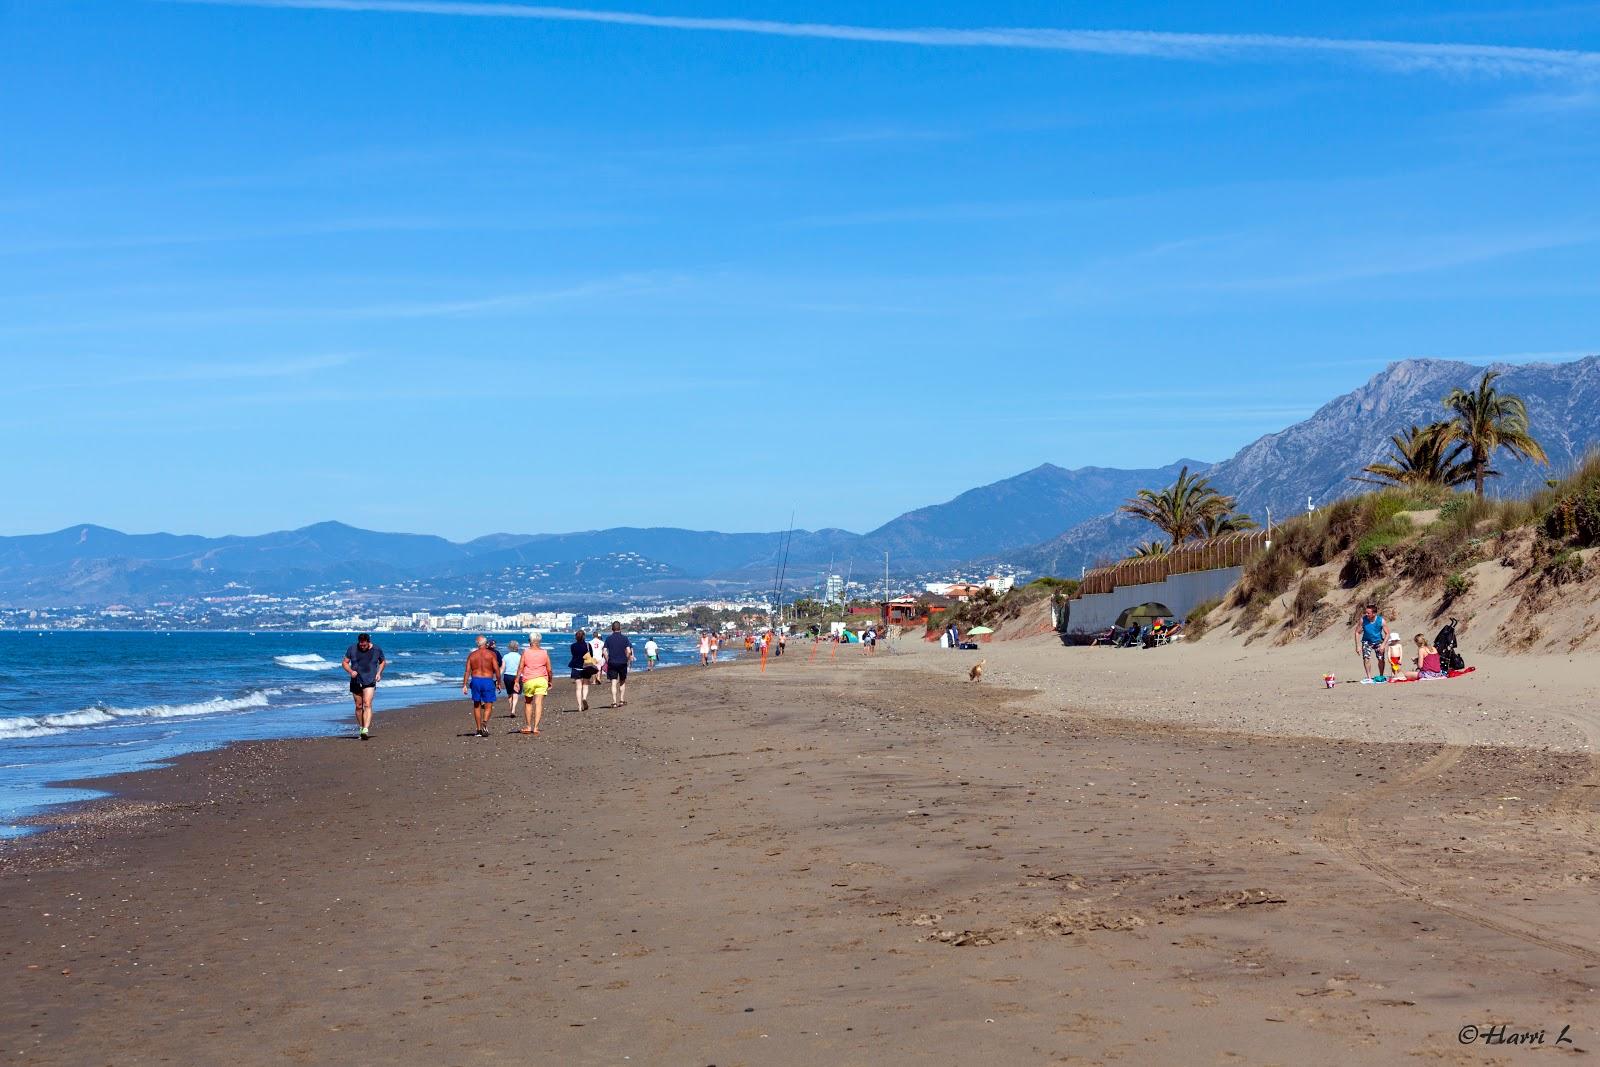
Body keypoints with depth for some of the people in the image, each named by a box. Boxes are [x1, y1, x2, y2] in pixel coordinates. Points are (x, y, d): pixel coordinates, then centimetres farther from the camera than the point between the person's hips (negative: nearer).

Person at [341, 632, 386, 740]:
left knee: (367, 705, -16)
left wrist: (379, 673, -2)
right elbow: (345, 663, 5)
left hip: (370, 682, -2)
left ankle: (366, 730, -26)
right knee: (358, 706, 10)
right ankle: (361, 728, 25)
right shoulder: (352, 649, -2)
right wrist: (350, 671, -14)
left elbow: (383, 662, 14)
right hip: (356, 682, 3)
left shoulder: (377, 650, -2)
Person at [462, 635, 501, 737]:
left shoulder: (472, 655, 7)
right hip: (488, 681, -3)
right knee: (488, 706, 1)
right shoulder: (491, 654, -1)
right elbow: (497, 669, -7)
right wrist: (499, 683, 1)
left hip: (475, 680, 3)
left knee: (477, 705, 14)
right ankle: (485, 722, -27)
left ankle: (478, 729, 16)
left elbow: (467, 671, 2)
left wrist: (464, 685, 3)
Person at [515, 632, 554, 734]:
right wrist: (550, 681, 18)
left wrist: (517, 681, -3)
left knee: (528, 703, 15)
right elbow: (549, 669, 6)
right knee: (539, 703, -2)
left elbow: (520, 668, -5)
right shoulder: (544, 653, 3)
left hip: (528, 680, -1)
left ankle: (528, 726, 17)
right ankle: (535, 727, -8)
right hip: (542, 680, 1)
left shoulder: (525, 653, -1)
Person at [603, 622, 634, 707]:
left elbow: (604, 651, -3)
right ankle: (622, 700, 13)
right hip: (622, 663, 0)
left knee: (614, 683, 0)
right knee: (622, 682, 16)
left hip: (612, 663, 0)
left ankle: (614, 702, -6)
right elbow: (629, 651, -10)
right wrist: (627, 659, 5)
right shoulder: (624, 638, -3)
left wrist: (607, 661, 8)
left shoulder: (608, 638, 1)